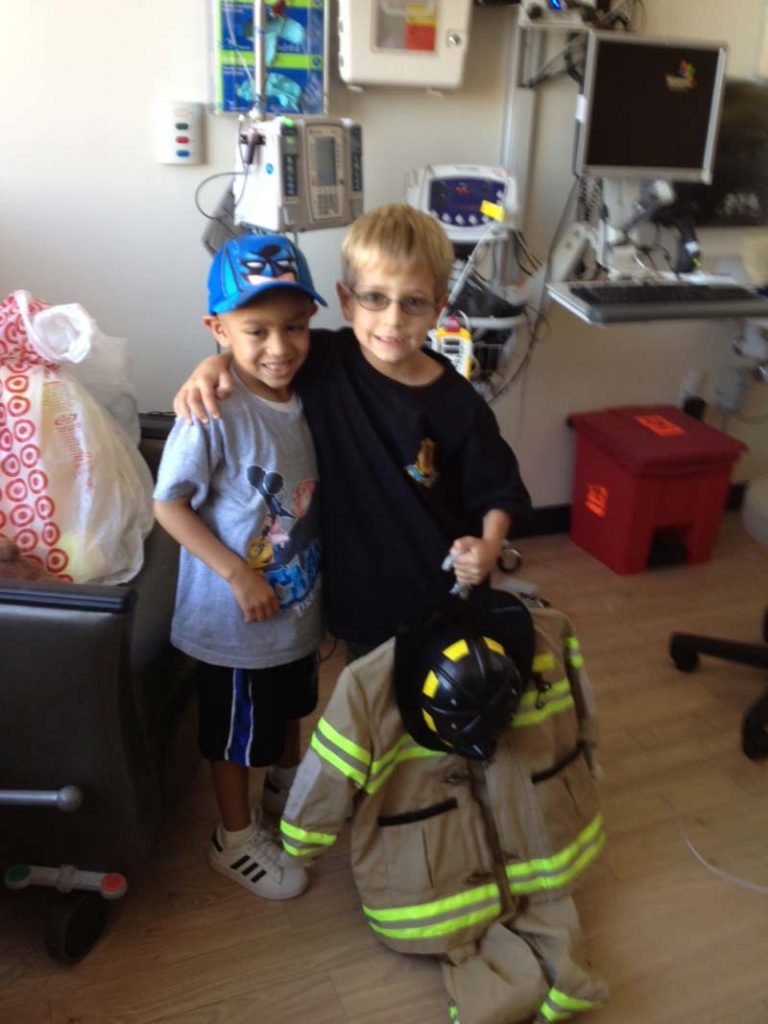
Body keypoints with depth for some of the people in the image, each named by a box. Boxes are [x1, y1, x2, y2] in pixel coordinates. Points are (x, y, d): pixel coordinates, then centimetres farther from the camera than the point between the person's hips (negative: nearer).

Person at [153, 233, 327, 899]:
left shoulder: (306, 394, -6)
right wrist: (238, 574, -22)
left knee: (291, 704, 29)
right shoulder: (215, 413, -27)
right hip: (238, 616, -6)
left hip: (300, 600, 7)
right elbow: (169, 505, -20)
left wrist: (320, 580, 7)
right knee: (235, 732, 15)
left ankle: (288, 782, 57)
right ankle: (236, 839, 39)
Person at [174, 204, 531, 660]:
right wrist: (212, 366, -15)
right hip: (359, 598, 2)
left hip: (444, 600, -1)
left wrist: (489, 546, -22)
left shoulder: (459, 405, -16)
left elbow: (498, 491, -5)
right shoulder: (323, 362, -12)